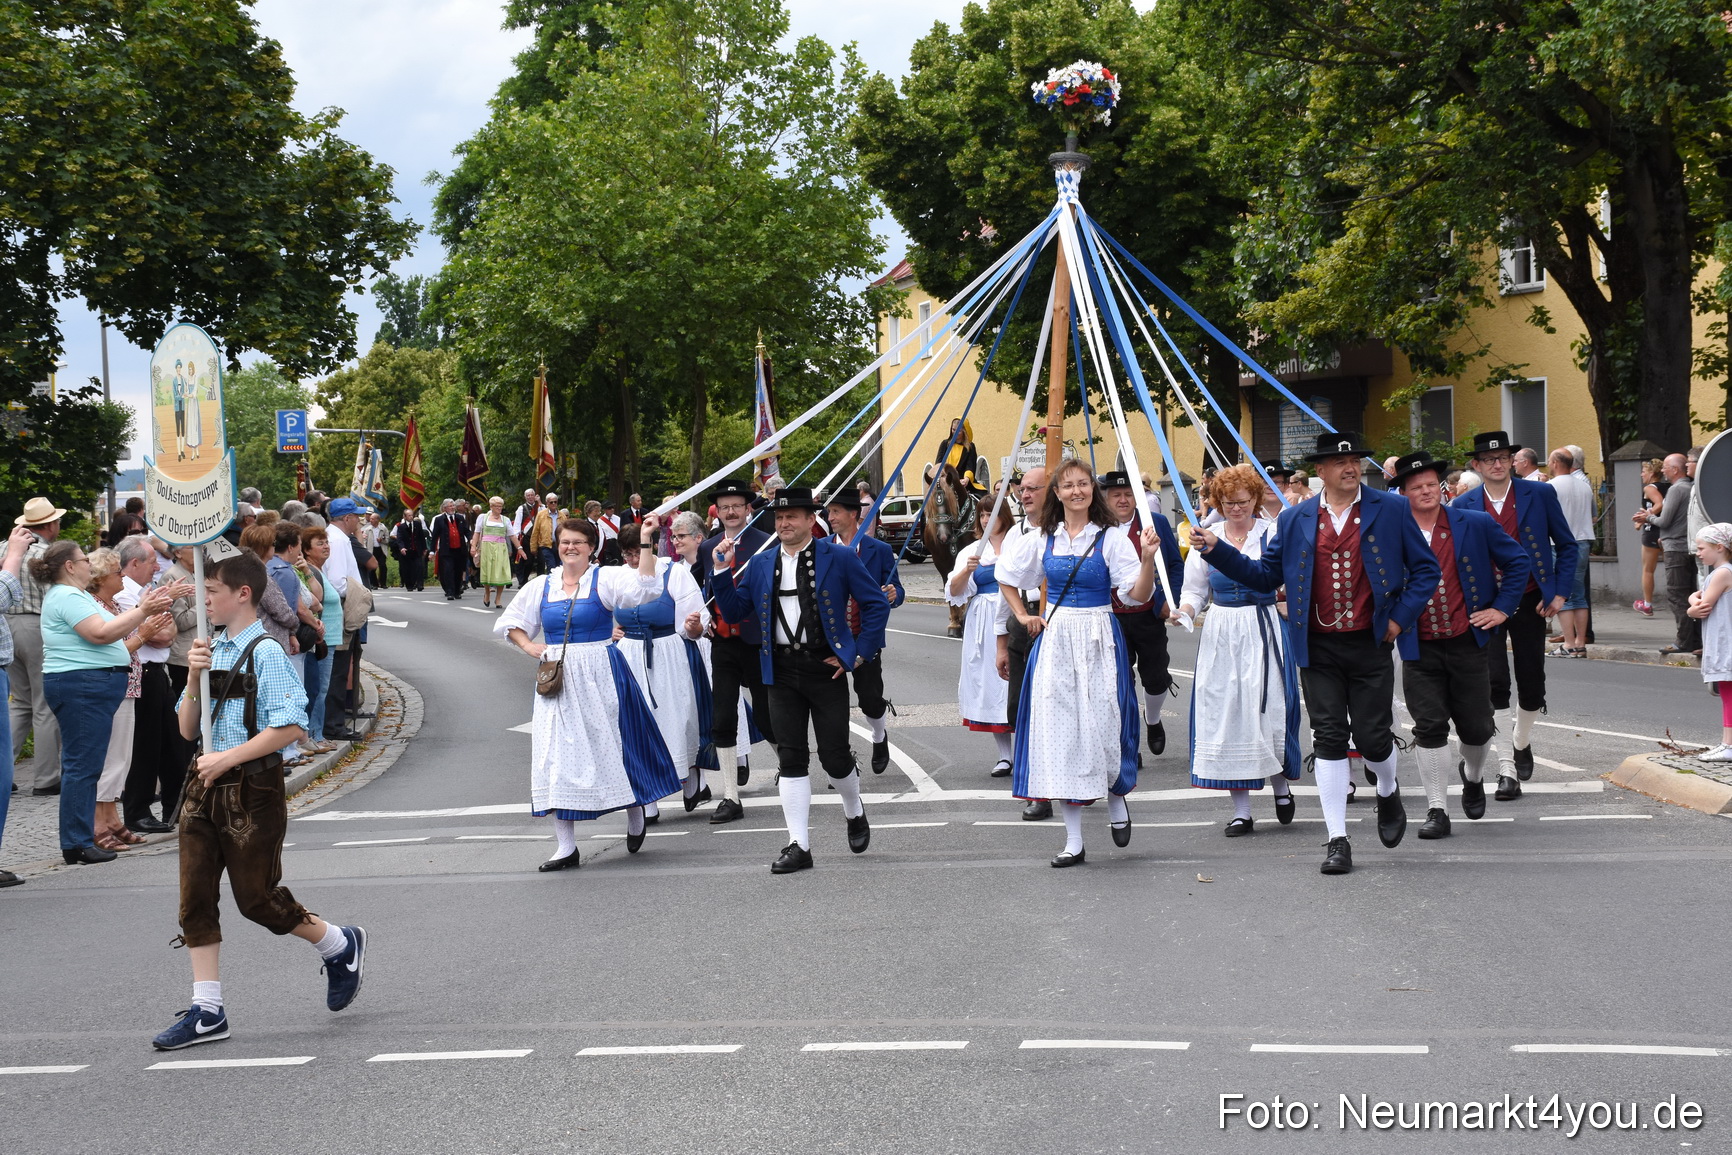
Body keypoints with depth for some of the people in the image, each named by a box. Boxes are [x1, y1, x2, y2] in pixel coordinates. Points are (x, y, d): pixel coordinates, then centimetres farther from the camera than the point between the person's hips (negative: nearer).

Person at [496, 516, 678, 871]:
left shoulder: (605, 579, -3)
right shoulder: (542, 586, 9)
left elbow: (644, 586, -21)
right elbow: (510, 622, 20)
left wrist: (646, 544, -28)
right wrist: (529, 646, 3)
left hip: (600, 678, -4)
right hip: (557, 680, 4)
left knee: (611, 747, 4)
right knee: (557, 757, 0)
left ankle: (635, 814, 33)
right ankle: (566, 848, 4)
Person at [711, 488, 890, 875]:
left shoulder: (839, 558, -2)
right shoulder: (759, 564, 9)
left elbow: (876, 603, 1)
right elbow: (734, 611, 9)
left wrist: (860, 653, -4)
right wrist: (722, 572, -5)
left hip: (825, 667, -3)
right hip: (782, 670, 3)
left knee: (834, 754, 1)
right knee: (791, 757, 2)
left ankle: (854, 812, 33)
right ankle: (799, 846, 5)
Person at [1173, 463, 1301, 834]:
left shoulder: (1274, 533, 0)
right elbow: (1195, 590, 13)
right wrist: (1186, 612, -5)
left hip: (1265, 631, -3)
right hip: (1220, 634, 3)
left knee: (1270, 711, -6)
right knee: (1226, 716, 0)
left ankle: (1282, 786, 23)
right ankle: (1241, 811, 7)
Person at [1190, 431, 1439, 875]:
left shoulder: (1391, 510, 2)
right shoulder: (1294, 520, 7)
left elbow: (1425, 568, 6)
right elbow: (1266, 575, 11)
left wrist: (1400, 618, -3)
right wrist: (1216, 549, 1)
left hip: (1370, 644, -1)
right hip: (1318, 649, 1)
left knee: (1373, 736, 1)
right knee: (1328, 739, 0)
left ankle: (1388, 792, 37)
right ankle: (1337, 840, 5)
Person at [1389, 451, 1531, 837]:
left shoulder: (1476, 525, 0)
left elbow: (1518, 561, 9)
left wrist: (1502, 607, 4)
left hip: (1466, 643, 0)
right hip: (1419, 649, 0)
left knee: (1476, 725, 8)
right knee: (1429, 728, -3)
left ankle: (1473, 776, 40)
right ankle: (1437, 810, 5)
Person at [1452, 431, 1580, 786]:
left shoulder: (1540, 494, -1)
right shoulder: (1462, 506, 0)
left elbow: (1567, 546, 6)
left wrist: (1560, 593, -2)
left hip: (1530, 602, 1)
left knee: (1532, 682, 10)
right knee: (1495, 685, -9)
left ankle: (1521, 743, 38)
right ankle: (1506, 769, -6)